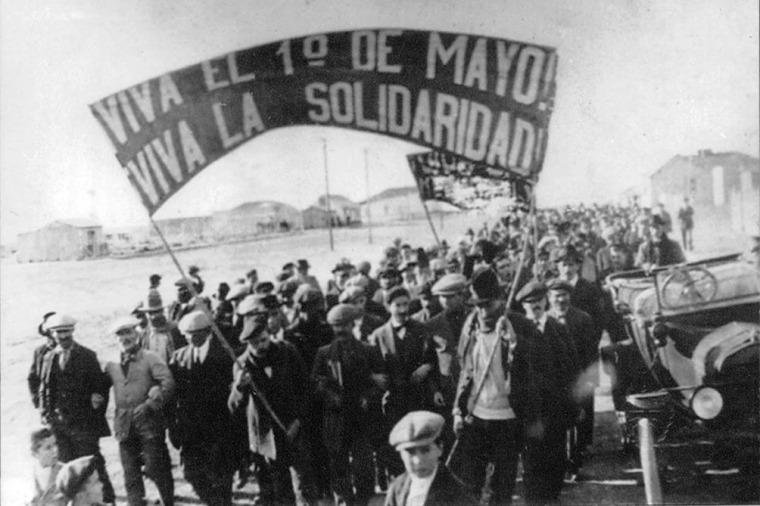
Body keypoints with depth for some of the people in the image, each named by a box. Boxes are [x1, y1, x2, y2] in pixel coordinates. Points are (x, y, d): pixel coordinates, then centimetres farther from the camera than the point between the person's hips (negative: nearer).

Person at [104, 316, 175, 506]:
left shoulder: (149, 358, -2)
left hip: (149, 422, -3)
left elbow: (168, 384, -11)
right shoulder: (112, 365, 10)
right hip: (125, 426, 4)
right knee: (131, 475, 5)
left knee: (156, 469, 1)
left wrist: (150, 404, -18)